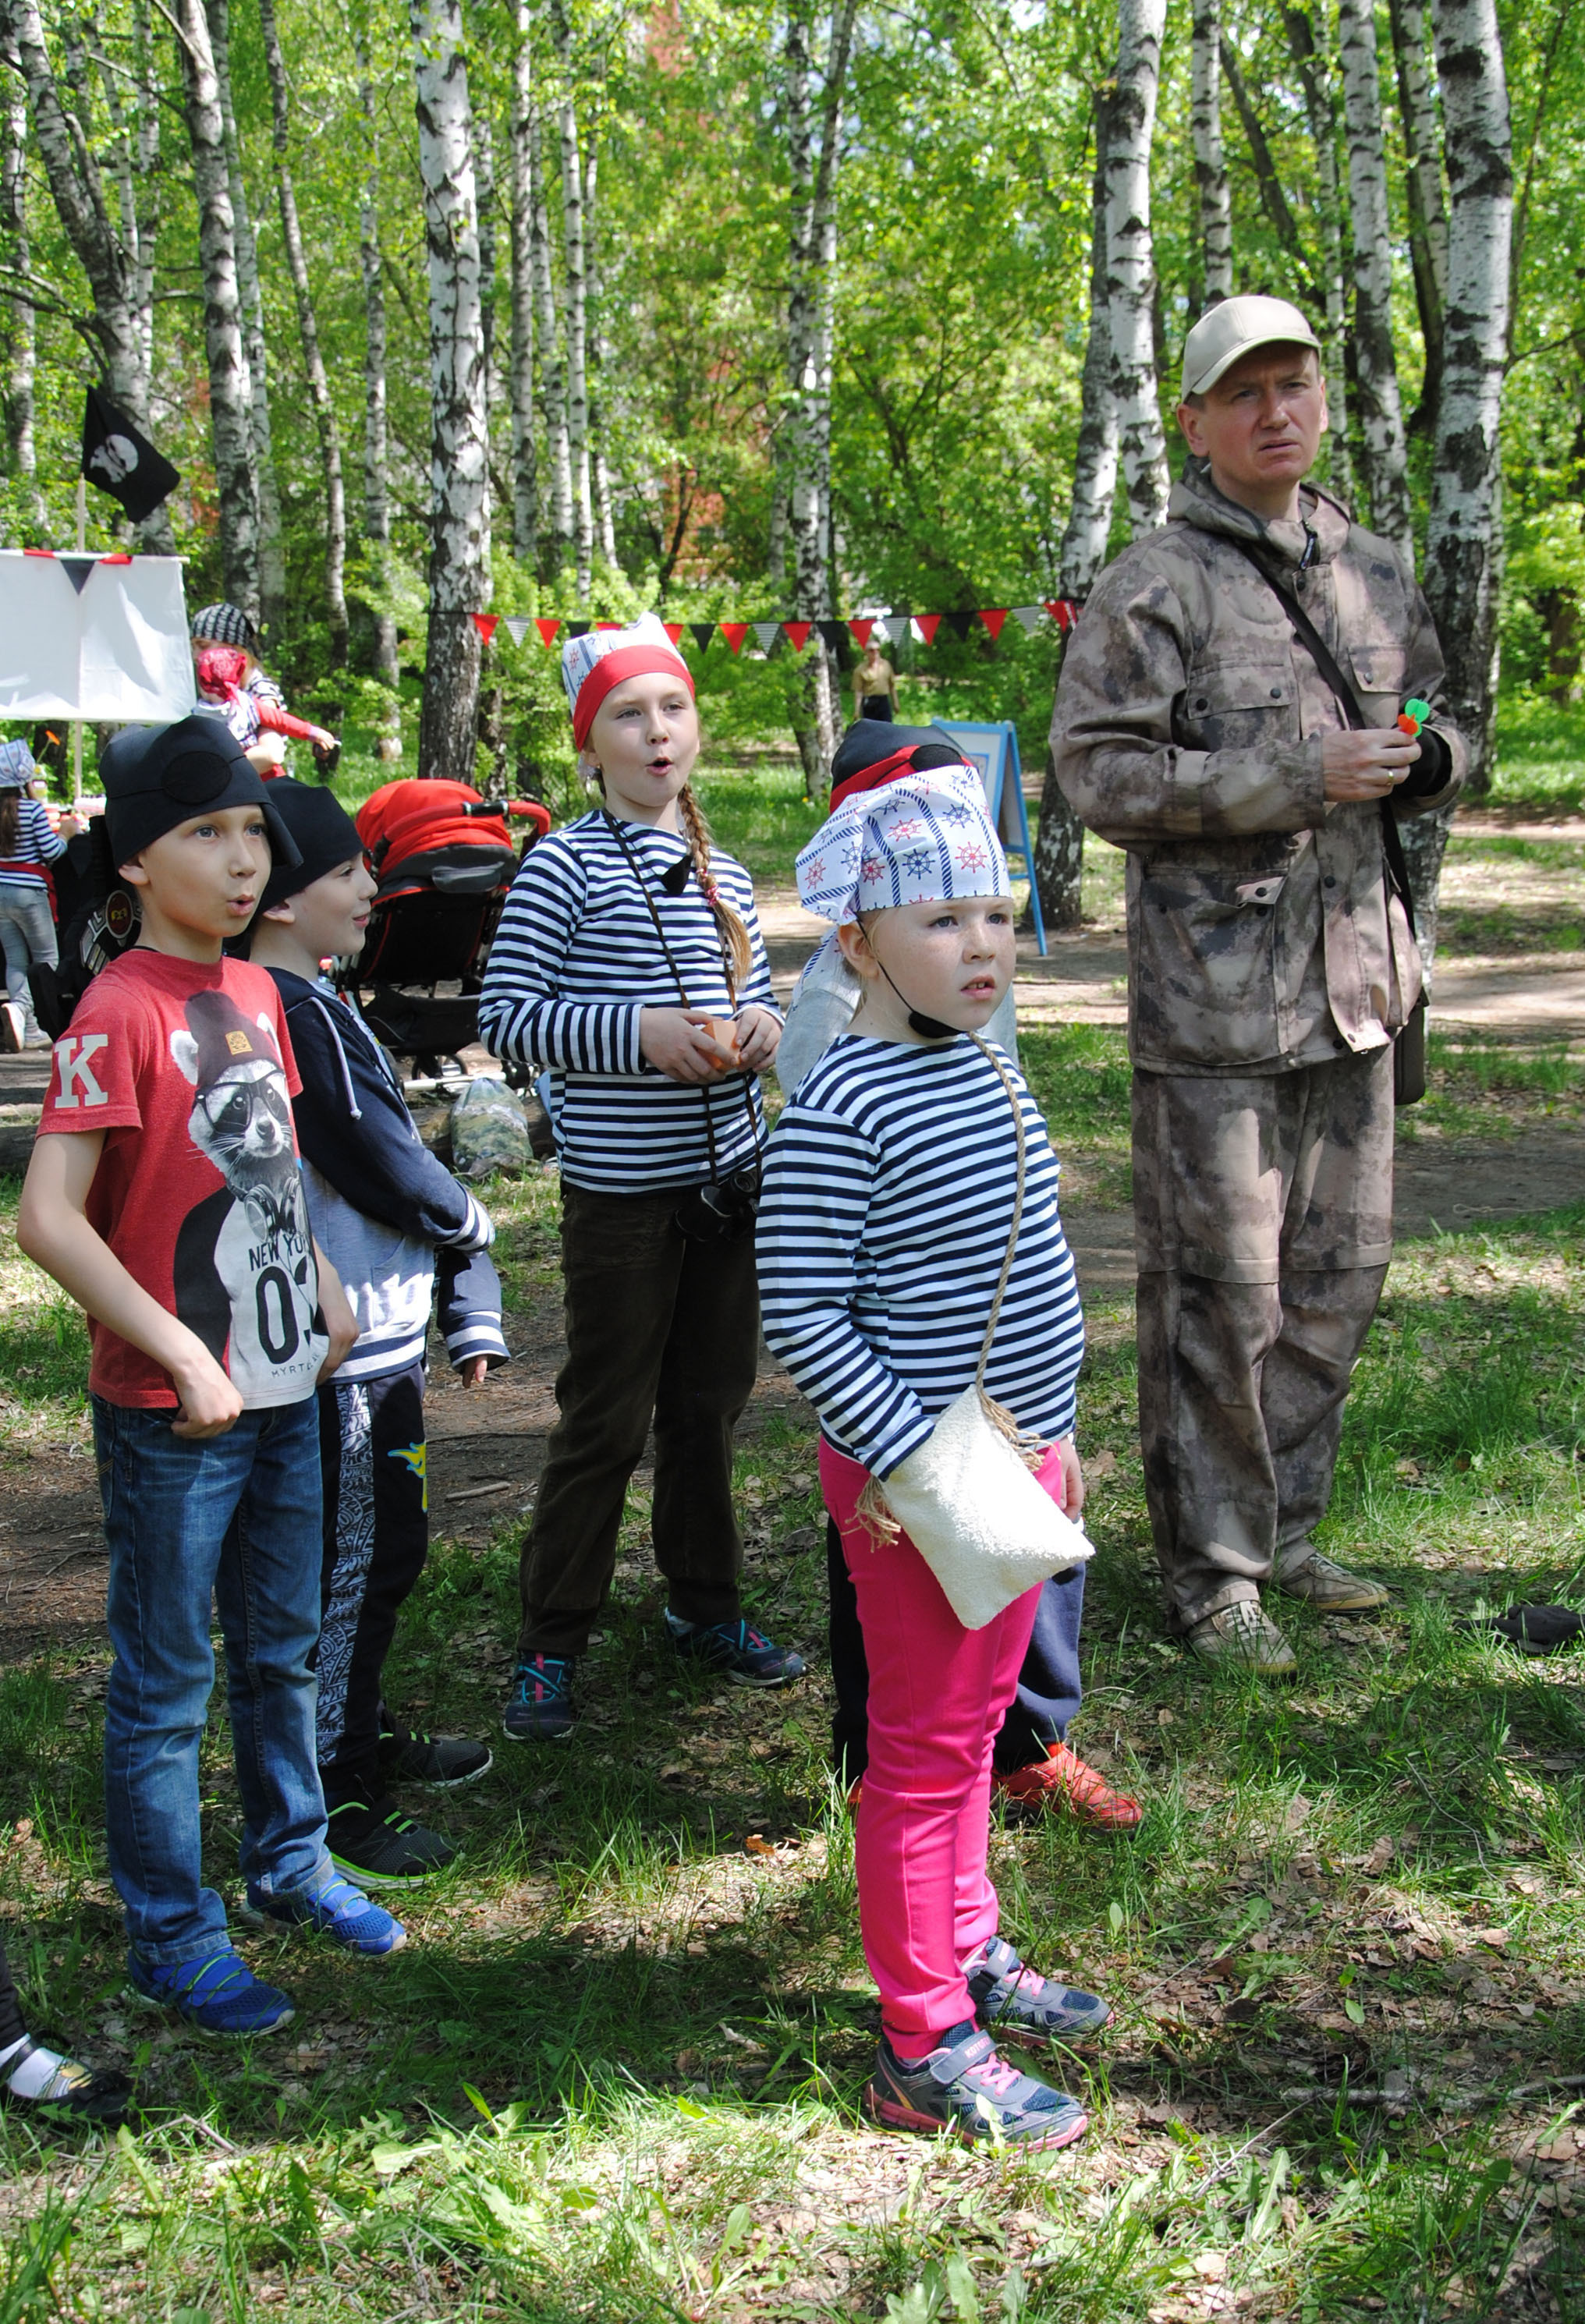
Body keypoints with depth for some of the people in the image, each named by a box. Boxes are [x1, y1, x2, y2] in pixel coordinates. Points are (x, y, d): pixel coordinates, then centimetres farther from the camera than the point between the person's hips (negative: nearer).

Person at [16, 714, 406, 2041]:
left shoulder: (254, 992, 6)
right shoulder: (121, 1010, -18)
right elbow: (47, 1217, -24)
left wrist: (326, 1286, 11)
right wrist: (185, 1357, -22)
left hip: (285, 1387, 8)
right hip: (172, 1414, -8)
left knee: (282, 1649, 22)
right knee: (167, 1683, 6)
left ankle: (291, 1867, 40)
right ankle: (173, 1942, 20)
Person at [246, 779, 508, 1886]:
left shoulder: (316, 1003, 13)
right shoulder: (285, 1014, -21)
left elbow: (403, 1157, 14)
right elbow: (383, 1173, -21)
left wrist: (470, 1314, 13)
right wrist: (466, 1222, 0)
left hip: (379, 1334, 10)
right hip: (335, 1347, -10)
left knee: (389, 1547, 21)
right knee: (348, 1565, -1)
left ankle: (363, 1738, 38)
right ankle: (327, 1803, 11)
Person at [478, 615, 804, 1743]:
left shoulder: (725, 876, 11)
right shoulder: (565, 865, -9)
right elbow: (506, 1014, -12)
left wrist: (764, 1028, -2)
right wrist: (642, 1031, -21)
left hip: (728, 1180, 6)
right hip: (620, 1194, -6)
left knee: (711, 1404, 16)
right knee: (606, 1423, 1)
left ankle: (707, 1607, 32)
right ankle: (551, 1646, 14)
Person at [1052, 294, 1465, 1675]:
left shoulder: (1379, 576, 13)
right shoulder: (1156, 587, -7)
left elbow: (1440, 738, 23)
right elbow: (1098, 772, -14)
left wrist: (1422, 760, -3)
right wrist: (1301, 777, -20)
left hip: (1352, 982, 7)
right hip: (1213, 997, -6)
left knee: (1340, 1276, 14)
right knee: (1220, 1294, -1)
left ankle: (1283, 1533, 30)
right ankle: (1211, 1575, 12)